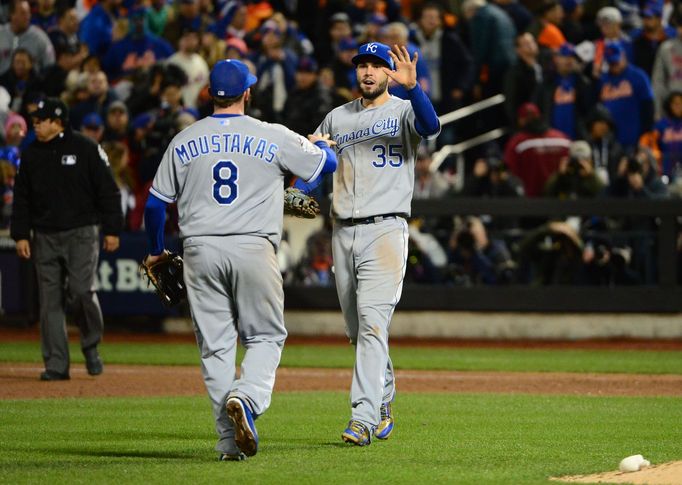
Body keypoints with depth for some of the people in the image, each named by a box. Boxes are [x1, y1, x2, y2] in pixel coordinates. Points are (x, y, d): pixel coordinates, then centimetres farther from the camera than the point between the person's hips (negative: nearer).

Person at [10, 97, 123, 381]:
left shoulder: (85, 149, -3)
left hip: (81, 233, -4)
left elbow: (108, 191, -2)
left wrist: (112, 230, -6)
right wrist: (20, 234, 5)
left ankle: (91, 346, 10)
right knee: (50, 301, 1)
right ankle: (56, 365, 5)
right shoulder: (31, 155, 9)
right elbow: (21, 198, 14)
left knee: (81, 291, -15)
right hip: (46, 237, 4)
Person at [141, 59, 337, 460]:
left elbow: (156, 203, 11)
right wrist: (317, 142, 33)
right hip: (253, 248, -2)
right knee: (266, 336, 9)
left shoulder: (184, 142, 7)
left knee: (215, 345, 7)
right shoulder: (274, 137, 0)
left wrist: (156, 251, 26)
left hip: (200, 250, 2)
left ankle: (232, 441, 3)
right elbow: (328, 163, 10)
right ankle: (246, 399, -21)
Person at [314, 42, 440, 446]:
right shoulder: (337, 119, 17)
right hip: (344, 233, 6)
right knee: (358, 331, 10)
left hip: (386, 230, -6)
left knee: (372, 322, -17)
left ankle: (364, 419, -23)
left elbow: (431, 126, -21)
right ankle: (383, 409, 25)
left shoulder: (404, 110, 1)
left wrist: (412, 86, -39)